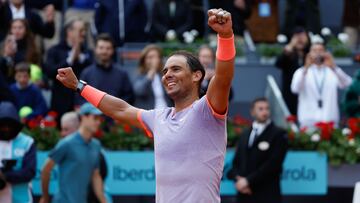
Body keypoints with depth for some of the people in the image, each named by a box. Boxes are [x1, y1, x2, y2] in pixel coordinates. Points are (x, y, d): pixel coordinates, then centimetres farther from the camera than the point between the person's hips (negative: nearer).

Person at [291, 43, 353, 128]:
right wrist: (306, 68, -26)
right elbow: (295, 89, -13)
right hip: (308, 121, -1)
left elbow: (346, 84, -9)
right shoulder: (301, 72, 7)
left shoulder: (333, 72, 10)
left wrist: (334, 68, -26)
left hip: (329, 120, 1)